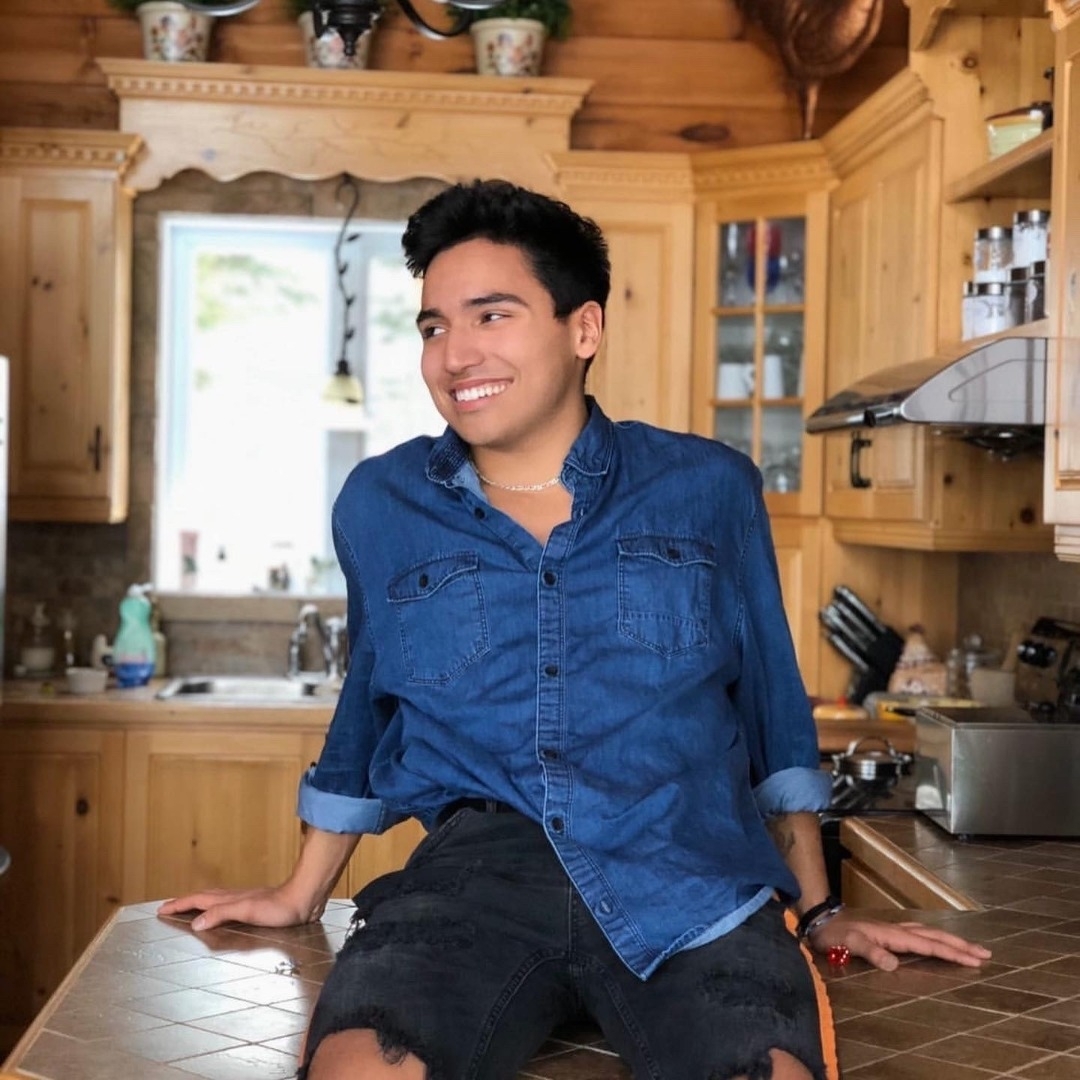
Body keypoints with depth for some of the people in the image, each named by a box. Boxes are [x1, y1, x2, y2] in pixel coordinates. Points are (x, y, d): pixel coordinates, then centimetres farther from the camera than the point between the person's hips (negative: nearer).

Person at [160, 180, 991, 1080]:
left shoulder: (709, 491, 10)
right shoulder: (381, 505, 13)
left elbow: (772, 707, 20)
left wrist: (818, 911, 22)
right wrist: (302, 895, 31)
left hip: (694, 879, 0)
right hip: (480, 868, 1)